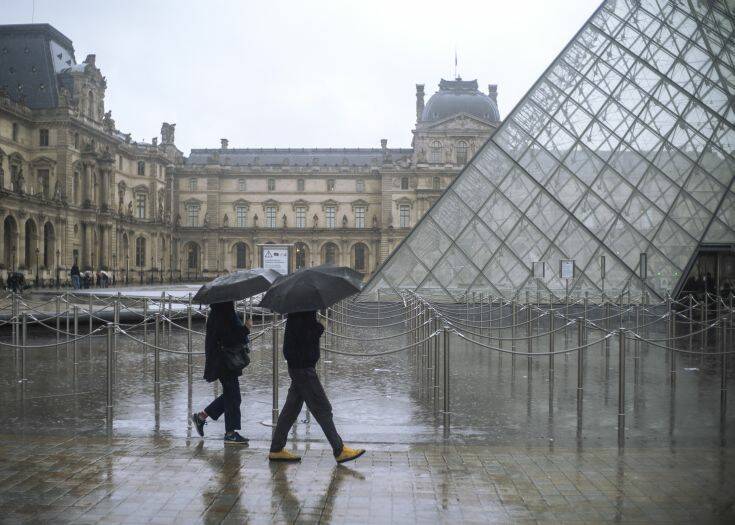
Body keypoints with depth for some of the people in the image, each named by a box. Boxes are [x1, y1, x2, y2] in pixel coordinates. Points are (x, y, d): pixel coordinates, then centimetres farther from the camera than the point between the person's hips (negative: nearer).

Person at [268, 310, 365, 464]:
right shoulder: (299, 314, -18)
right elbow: (303, 337, -26)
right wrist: (320, 328, -13)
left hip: (298, 366, 10)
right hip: (303, 366, -10)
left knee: (292, 407, 14)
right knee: (322, 408, -4)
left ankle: (276, 450, 20)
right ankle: (339, 451, 3)